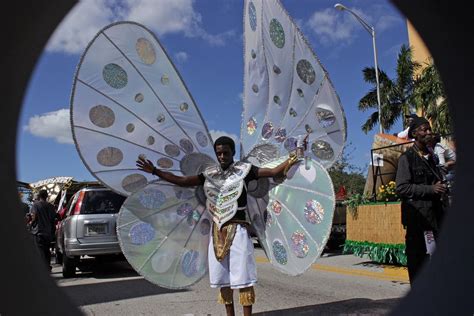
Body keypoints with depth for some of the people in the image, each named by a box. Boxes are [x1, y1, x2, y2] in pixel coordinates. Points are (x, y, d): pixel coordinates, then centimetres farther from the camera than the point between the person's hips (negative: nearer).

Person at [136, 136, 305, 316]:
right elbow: (182, 181, 9)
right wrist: (154, 171, 6)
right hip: (217, 232, 5)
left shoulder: (244, 169, -2)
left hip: (238, 230, -4)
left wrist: (290, 161, -27)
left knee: (242, 276, -2)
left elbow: (273, 172, -11)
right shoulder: (209, 174, 9)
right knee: (222, 277, 11)